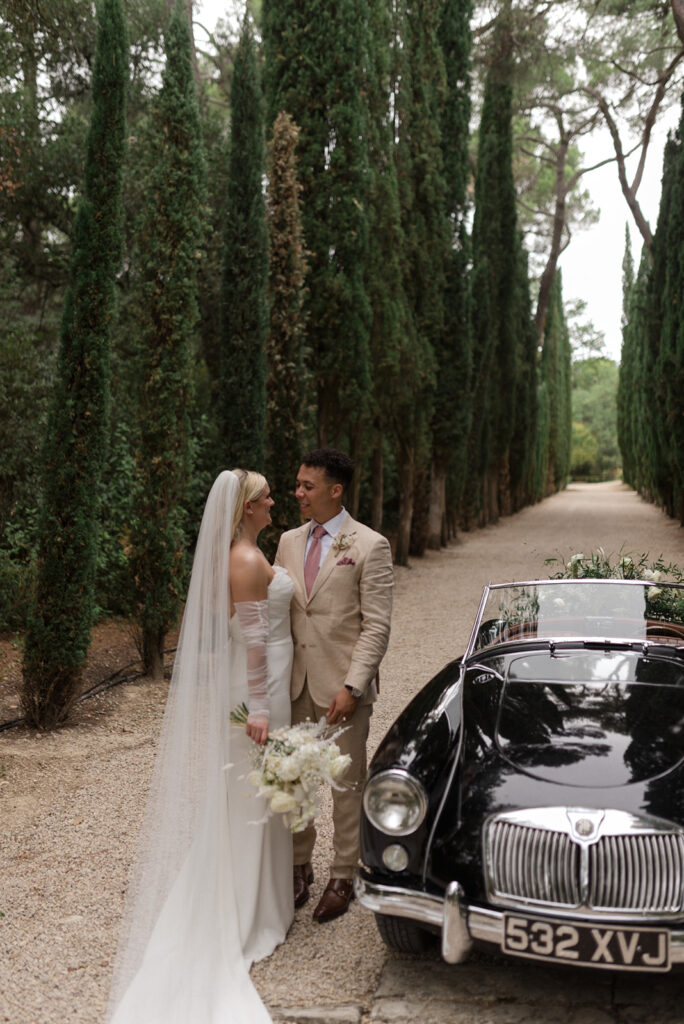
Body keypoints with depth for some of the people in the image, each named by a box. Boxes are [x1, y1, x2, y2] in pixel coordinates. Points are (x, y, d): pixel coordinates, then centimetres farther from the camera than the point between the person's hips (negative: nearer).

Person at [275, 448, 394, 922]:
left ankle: (343, 878, 24)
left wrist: (351, 687, -18)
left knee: (347, 785, 8)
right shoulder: (289, 542, 9)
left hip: (342, 687, -5)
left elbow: (377, 626, -11)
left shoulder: (370, 546, -8)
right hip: (295, 683, 5)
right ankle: (299, 866, 32)